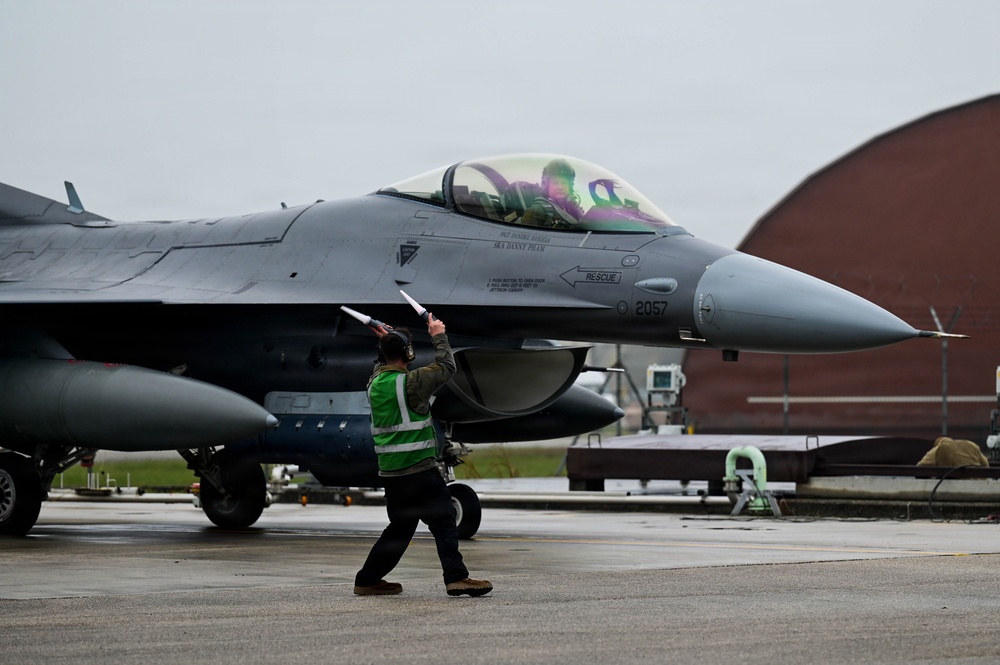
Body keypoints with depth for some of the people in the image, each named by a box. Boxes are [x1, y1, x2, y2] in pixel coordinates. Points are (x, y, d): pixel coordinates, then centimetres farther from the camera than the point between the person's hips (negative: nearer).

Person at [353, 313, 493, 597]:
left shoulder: (375, 382, 7)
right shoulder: (410, 382, -15)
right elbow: (446, 367, -4)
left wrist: (387, 343, 25)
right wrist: (439, 336, 8)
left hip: (390, 471, 8)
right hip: (418, 468, -8)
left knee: (401, 526, 18)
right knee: (443, 520, -5)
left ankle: (368, 579, 20)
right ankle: (456, 577, -14)